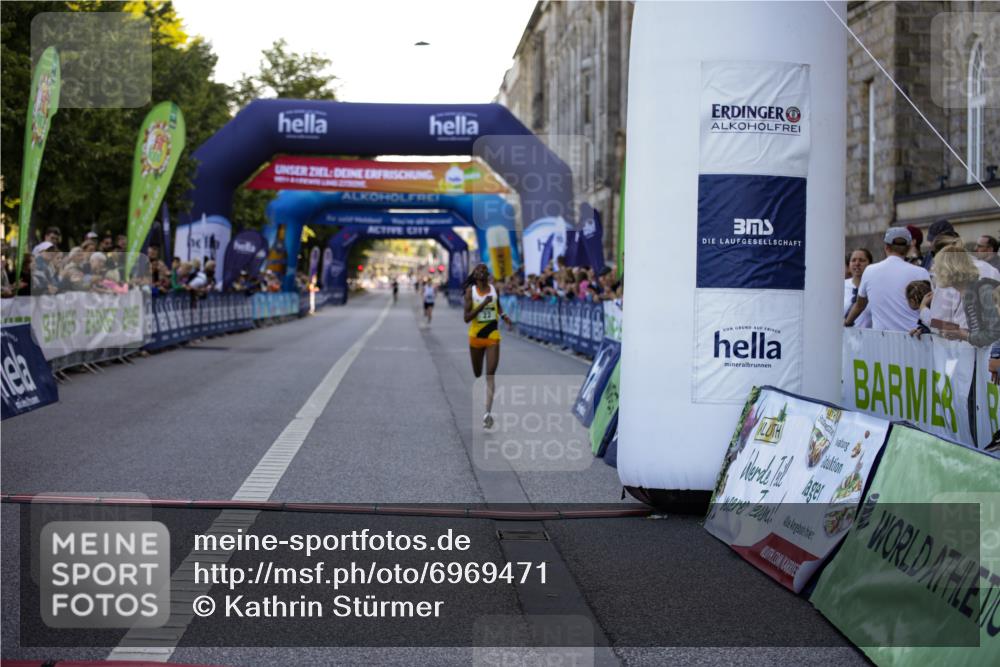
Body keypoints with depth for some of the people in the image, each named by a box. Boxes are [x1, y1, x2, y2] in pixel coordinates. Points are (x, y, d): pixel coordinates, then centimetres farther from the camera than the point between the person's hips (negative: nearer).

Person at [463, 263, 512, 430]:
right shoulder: (471, 291, -7)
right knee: (477, 374, 14)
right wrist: (483, 304, -24)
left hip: (493, 336, 1)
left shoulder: (494, 289, 1)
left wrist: (503, 315, 5)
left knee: (490, 375, -10)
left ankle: (488, 412, -17)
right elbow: (467, 317, -14)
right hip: (476, 336, -1)